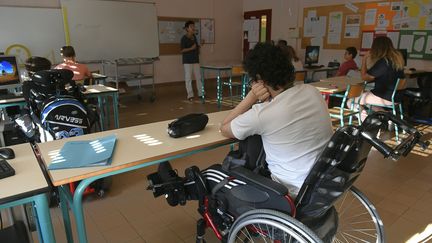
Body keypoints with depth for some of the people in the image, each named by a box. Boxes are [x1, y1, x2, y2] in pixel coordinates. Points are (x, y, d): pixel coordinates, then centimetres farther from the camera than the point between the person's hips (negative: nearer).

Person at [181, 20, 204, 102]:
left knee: (198, 77, 10)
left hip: (196, 60, 7)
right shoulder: (184, 38, -10)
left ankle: (201, 93, 19)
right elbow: (182, 50, -14)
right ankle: (190, 95, 5)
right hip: (187, 61, -7)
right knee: (188, 78, -1)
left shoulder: (194, 36, 10)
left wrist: (198, 48, 5)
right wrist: (191, 48, -23)